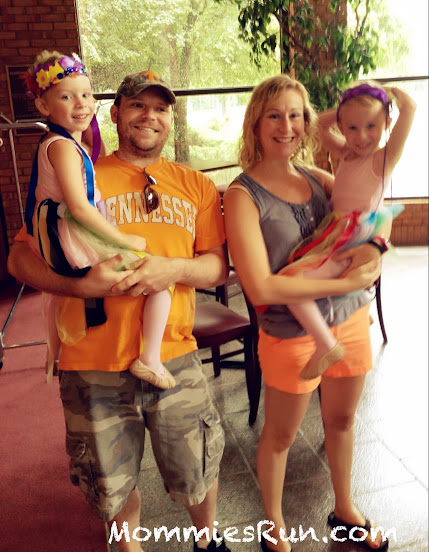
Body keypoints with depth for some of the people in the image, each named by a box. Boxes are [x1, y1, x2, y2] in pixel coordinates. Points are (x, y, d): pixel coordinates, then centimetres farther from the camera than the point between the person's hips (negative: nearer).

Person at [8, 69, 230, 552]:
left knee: (198, 473, 14)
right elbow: (20, 258, -1)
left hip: (174, 359, 1)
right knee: (113, 487, 17)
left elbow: (219, 266, 6)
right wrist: (81, 284, -18)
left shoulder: (195, 186, 9)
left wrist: (175, 267, -15)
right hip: (93, 366, -1)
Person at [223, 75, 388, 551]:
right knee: (280, 436, 16)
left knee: (341, 420, 24)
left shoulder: (314, 177, 2)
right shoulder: (242, 195, -15)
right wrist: (346, 283, -20)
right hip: (292, 336, -5)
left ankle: (344, 510, 51)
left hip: (351, 322, 6)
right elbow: (260, 287, -24)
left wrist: (375, 248, -10)